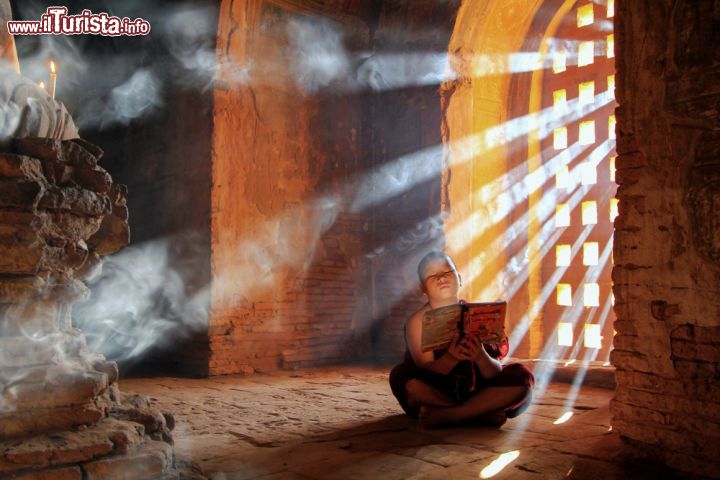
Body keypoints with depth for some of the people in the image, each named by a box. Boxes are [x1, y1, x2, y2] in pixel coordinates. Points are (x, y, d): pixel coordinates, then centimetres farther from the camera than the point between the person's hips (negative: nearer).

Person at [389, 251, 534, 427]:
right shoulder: (418, 321, -8)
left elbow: (494, 374, -10)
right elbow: (425, 369, -17)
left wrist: (481, 357, -33)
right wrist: (451, 358, -37)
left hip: (475, 391, 2)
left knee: (523, 376, -16)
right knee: (401, 376, -30)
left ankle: (447, 415, -21)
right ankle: (482, 414, -18)